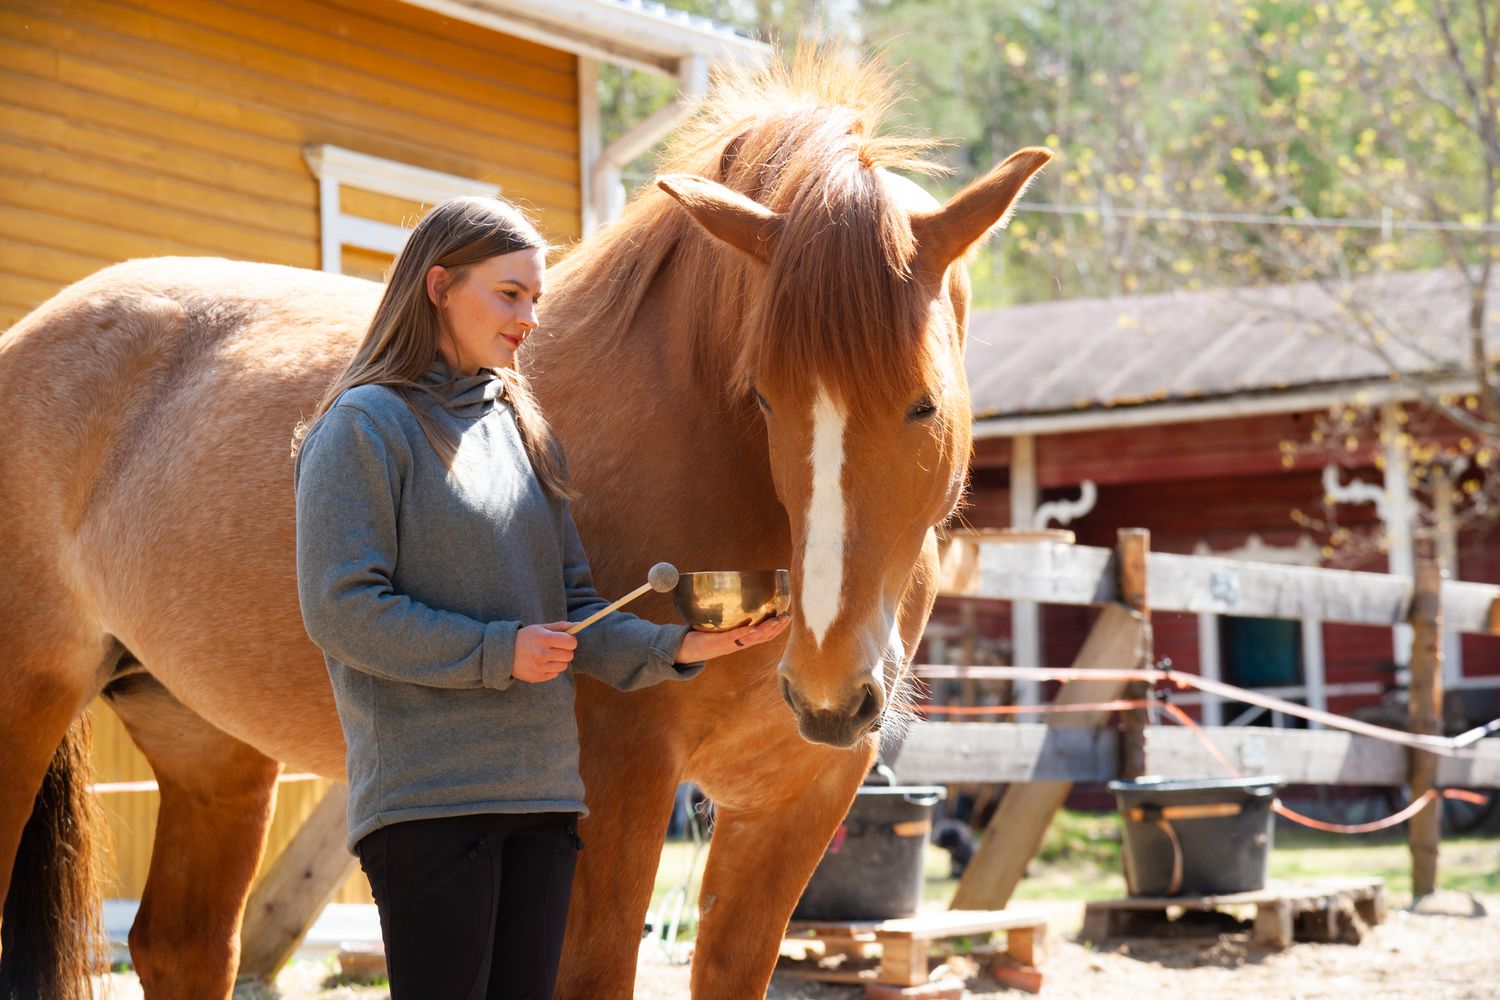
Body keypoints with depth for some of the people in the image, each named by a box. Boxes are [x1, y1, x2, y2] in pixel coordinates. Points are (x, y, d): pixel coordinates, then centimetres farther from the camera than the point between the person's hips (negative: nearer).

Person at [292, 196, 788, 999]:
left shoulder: (521, 429, 16)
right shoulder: (365, 425, -5)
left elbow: (575, 610, 14)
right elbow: (341, 610, -14)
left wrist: (674, 647, -4)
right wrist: (497, 652, -17)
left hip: (543, 787, 7)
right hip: (427, 798, -7)